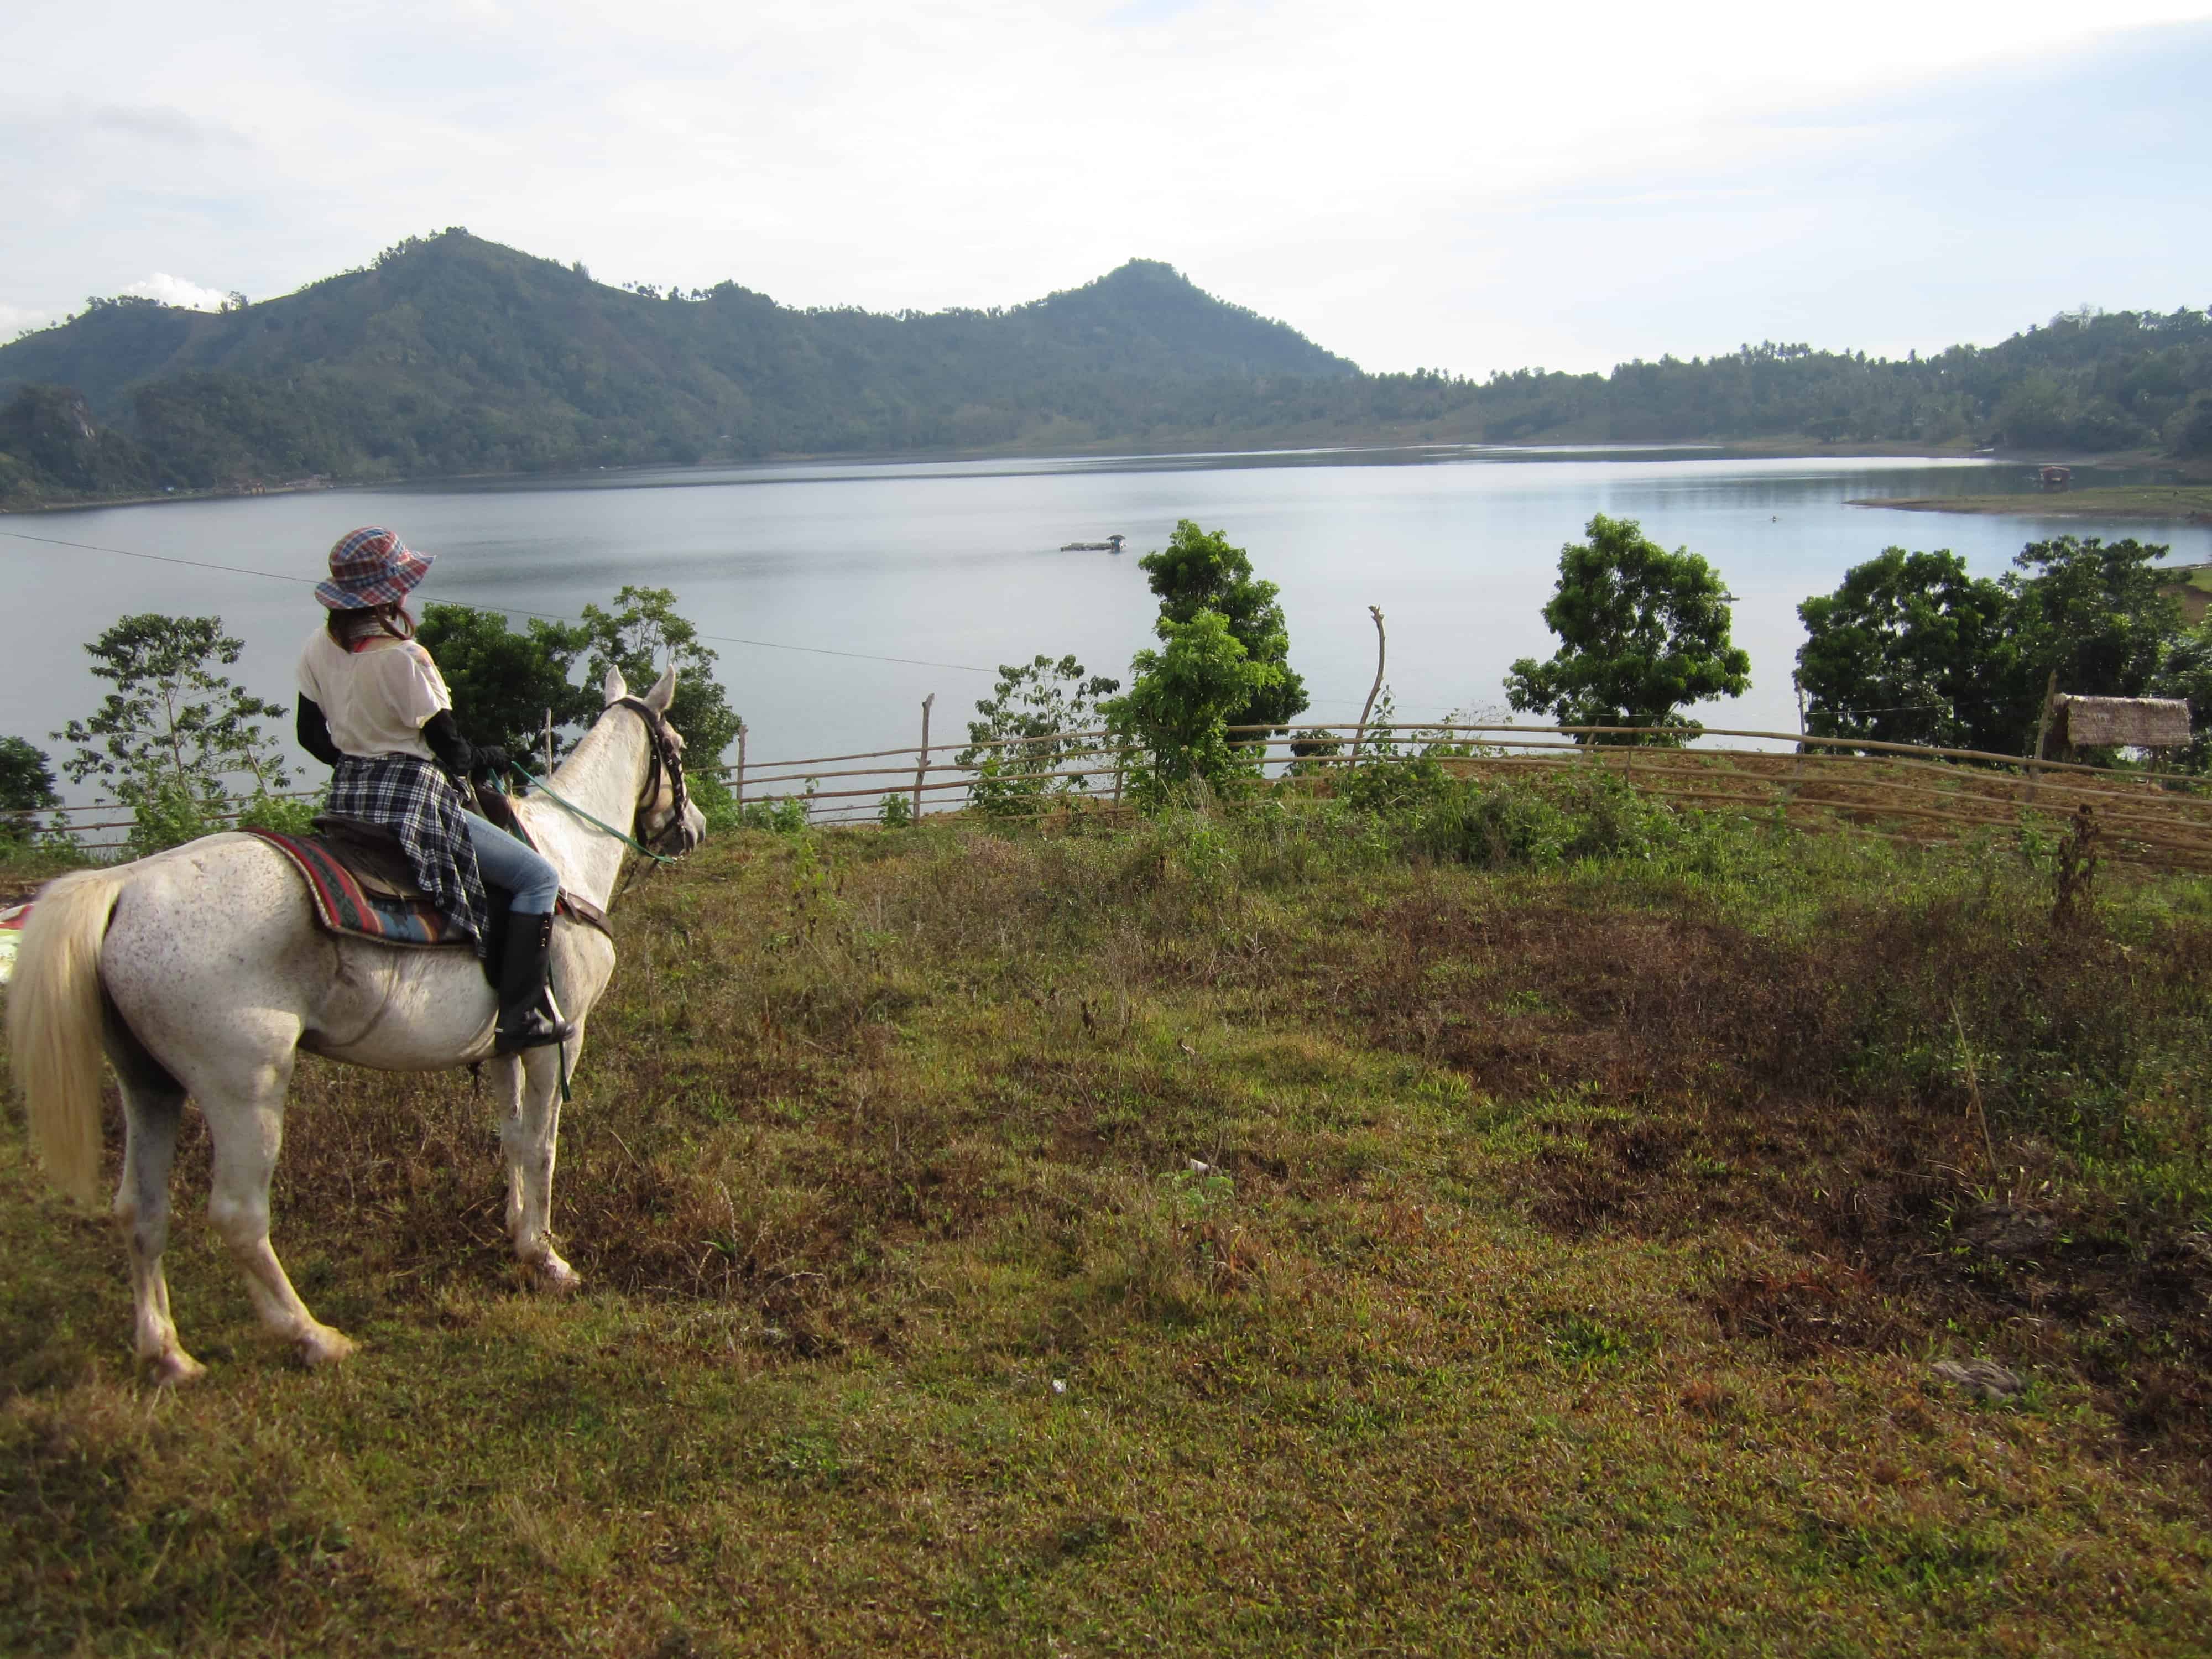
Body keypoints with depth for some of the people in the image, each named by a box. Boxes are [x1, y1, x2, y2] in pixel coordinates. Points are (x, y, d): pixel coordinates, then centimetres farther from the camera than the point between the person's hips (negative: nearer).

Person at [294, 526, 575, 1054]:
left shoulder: (319, 647, 2)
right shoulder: (404, 658, -22)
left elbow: (310, 736, 12)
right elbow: (453, 756, -15)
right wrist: (491, 758, 5)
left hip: (347, 799, 9)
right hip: (413, 803, -9)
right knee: (538, 877, -1)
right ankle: (520, 1018, -7)